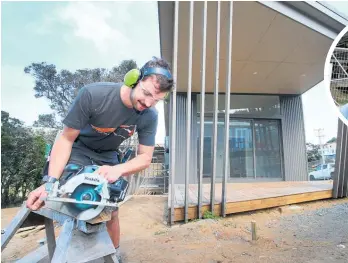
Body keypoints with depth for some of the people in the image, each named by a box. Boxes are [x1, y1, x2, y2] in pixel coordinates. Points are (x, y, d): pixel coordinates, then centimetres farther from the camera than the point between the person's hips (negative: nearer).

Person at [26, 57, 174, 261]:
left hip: (107, 158, 2)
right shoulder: (93, 94, -33)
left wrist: (117, 170, -36)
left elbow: (145, 158, -16)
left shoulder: (150, 117, -24)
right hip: (78, 151, -2)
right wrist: (51, 181, -32)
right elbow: (66, 139, -23)